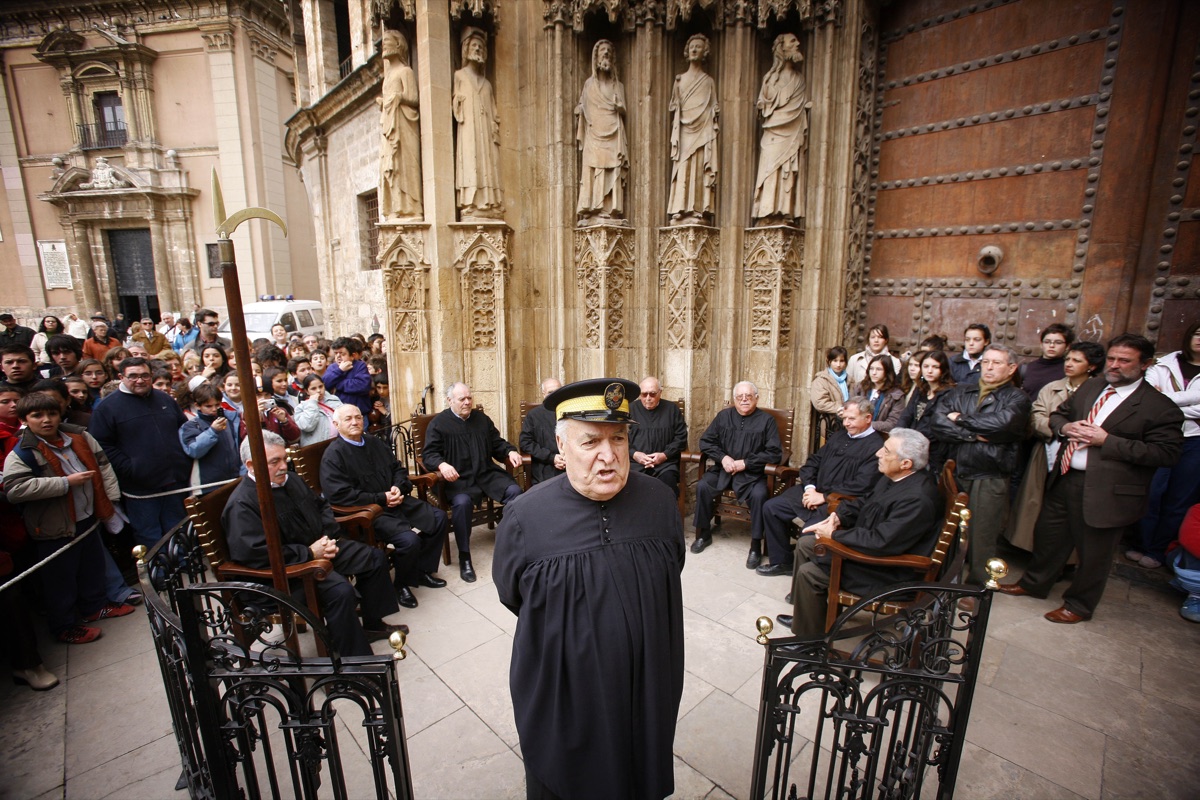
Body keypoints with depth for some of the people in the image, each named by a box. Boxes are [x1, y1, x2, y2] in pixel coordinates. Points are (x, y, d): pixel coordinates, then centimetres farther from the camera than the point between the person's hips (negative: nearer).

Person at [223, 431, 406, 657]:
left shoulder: (290, 480, 8)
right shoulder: (242, 504, -19)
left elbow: (321, 505, 21)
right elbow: (254, 554, -28)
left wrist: (329, 536, 2)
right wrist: (309, 552, -24)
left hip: (319, 546, 9)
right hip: (286, 570, -9)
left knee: (375, 558, 6)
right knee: (340, 591, -31)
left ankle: (373, 625, 21)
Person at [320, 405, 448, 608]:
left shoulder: (374, 443, 13)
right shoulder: (333, 455, -10)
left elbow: (398, 468, 20)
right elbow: (340, 495, -20)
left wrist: (399, 487, -3)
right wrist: (382, 499, -19)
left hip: (396, 501, 8)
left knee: (438, 518, 0)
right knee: (409, 539, -27)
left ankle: (423, 570, 16)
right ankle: (402, 584, 3)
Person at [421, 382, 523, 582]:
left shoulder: (481, 418, 17)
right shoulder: (438, 423, 4)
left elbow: (497, 443, 19)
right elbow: (429, 454, -3)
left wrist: (510, 452, -3)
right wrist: (442, 465, -25)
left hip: (487, 473, 4)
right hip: (459, 478, -4)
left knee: (514, 491, -21)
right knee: (462, 502, -35)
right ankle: (464, 557, -18)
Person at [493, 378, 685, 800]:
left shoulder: (659, 501, -12)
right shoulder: (525, 517, -20)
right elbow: (511, 594, -2)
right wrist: (562, 628, 3)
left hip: (647, 686, 3)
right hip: (562, 695, -2)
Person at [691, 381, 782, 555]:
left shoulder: (766, 420, 0)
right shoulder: (723, 415, 9)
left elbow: (775, 453, -8)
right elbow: (705, 441, 9)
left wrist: (745, 463, -14)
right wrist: (722, 457, -9)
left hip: (752, 472, -3)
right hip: (723, 468, 3)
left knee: (759, 494, -31)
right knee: (702, 486, -22)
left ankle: (756, 544, -12)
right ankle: (703, 533, -1)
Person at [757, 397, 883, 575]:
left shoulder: (875, 447, -9)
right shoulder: (839, 436, 17)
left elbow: (860, 485, -18)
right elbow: (813, 461, 17)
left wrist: (824, 497, -16)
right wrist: (809, 486, -1)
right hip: (813, 491, 8)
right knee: (771, 507, -4)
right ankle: (782, 561, 8)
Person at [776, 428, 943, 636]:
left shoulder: (917, 499, -31)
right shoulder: (895, 477, -2)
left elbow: (881, 542, -33)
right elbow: (865, 502, 13)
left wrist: (834, 534, -22)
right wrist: (839, 516, -5)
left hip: (888, 572, -10)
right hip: (868, 544, 10)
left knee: (809, 573, -13)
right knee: (805, 544, 11)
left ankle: (809, 634, 10)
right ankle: (804, 611, 26)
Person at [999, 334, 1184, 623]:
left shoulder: (1160, 407, -10)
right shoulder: (1091, 387, 9)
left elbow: (1167, 452, -17)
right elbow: (1057, 414, 19)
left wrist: (1107, 441, -22)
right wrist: (1065, 427, -5)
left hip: (1105, 491, -6)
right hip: (1064, 479, 6)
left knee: (1093, 554, 11)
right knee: (1048, 535, 20)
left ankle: (1079, 605, 31)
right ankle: (1034, 583, 41)